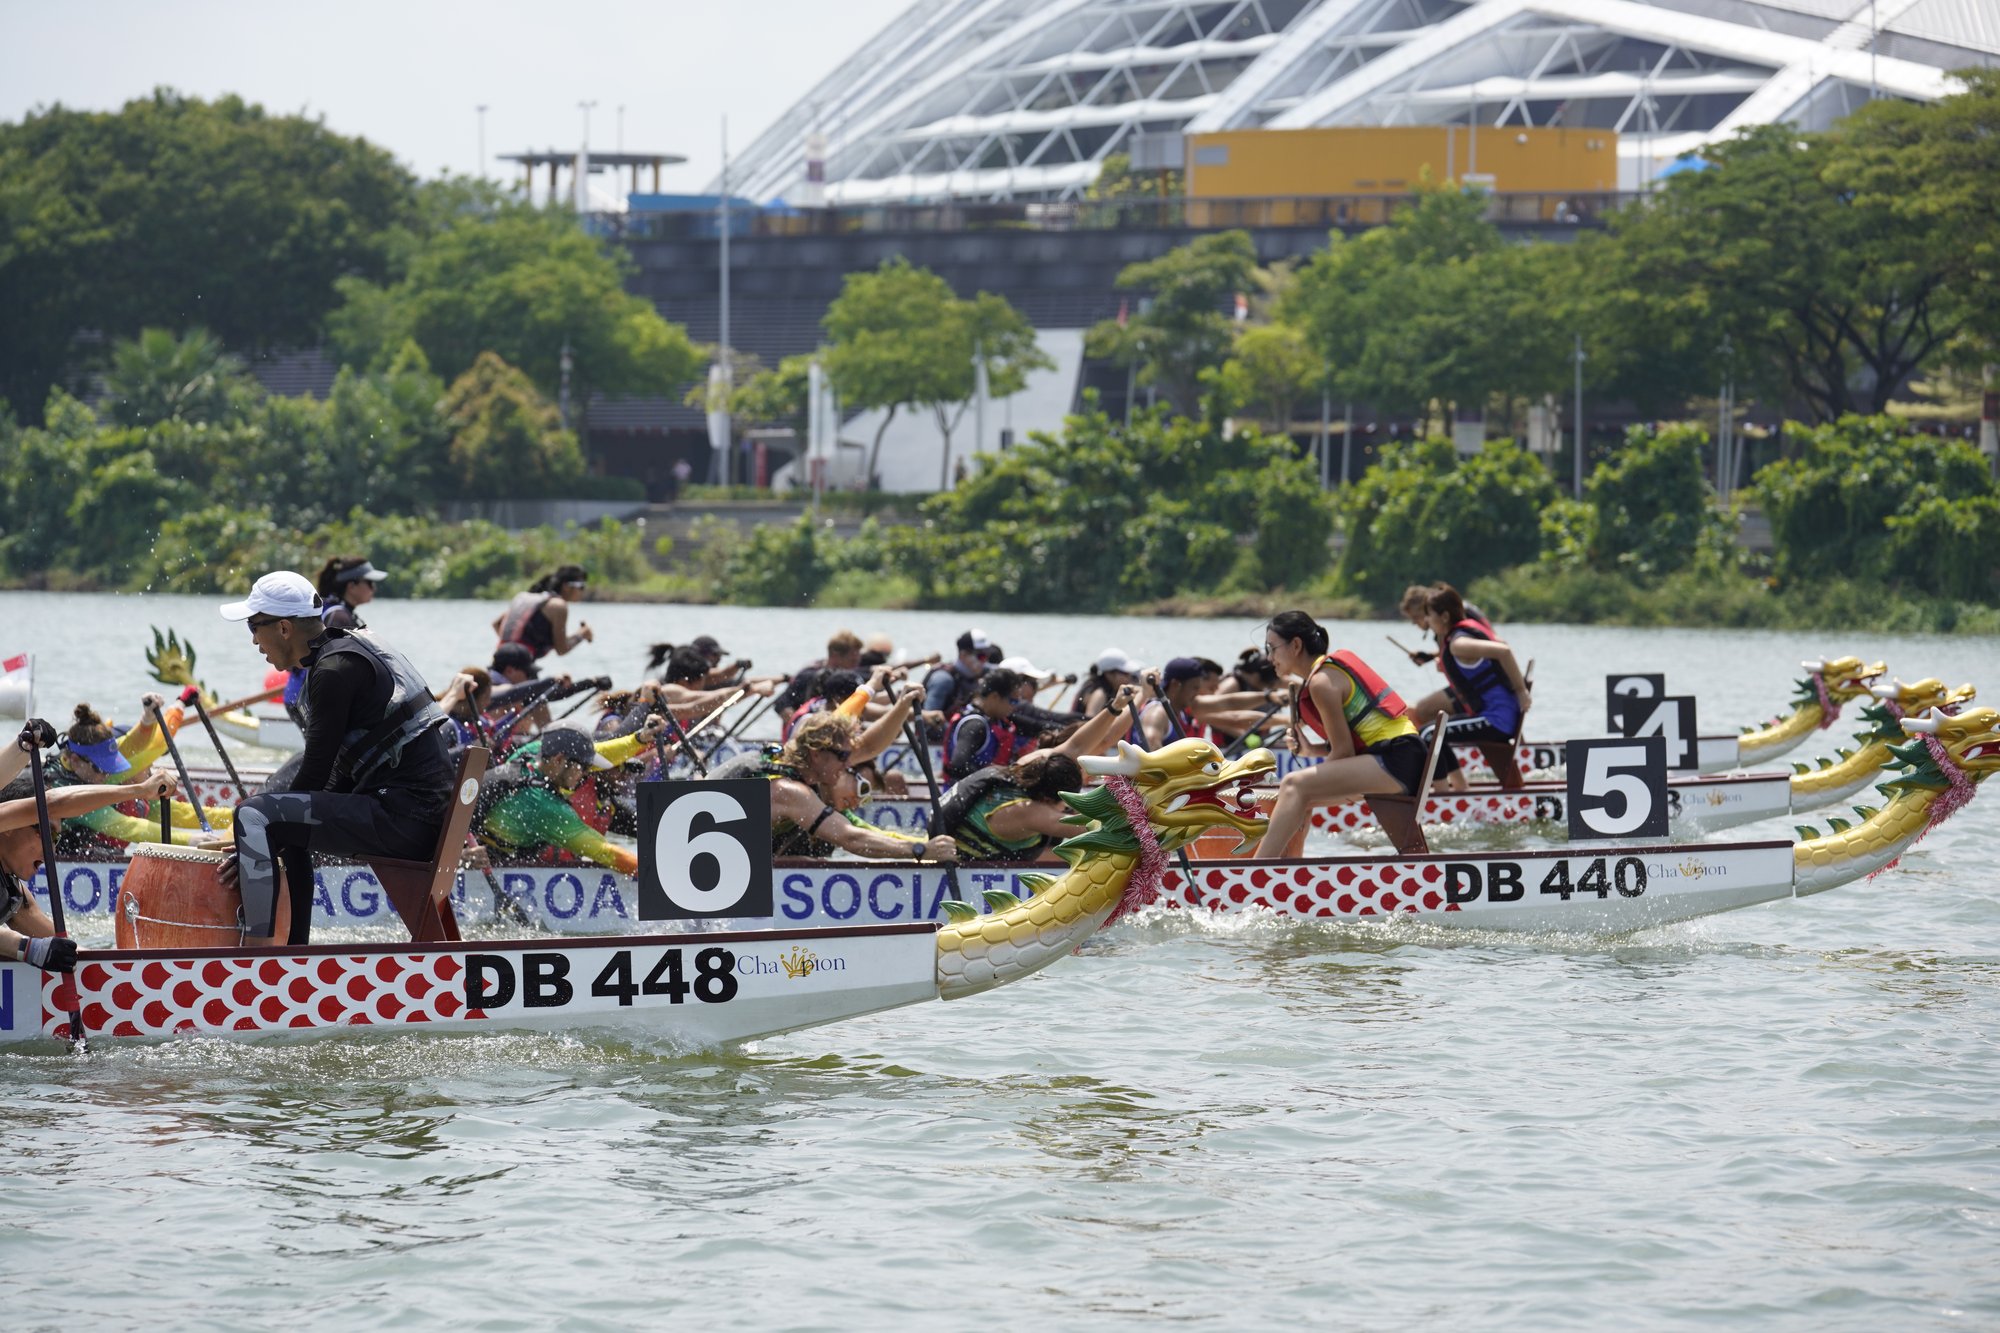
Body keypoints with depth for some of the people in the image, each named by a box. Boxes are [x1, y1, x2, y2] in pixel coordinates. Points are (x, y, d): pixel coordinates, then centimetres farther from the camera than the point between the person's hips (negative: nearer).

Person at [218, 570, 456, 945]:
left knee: (254, 816, -17)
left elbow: (315, 774, -12)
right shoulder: (355, 649, 18)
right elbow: (343, 775, 21)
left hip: (405, 817, -10)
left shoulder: (335, 670, -12)